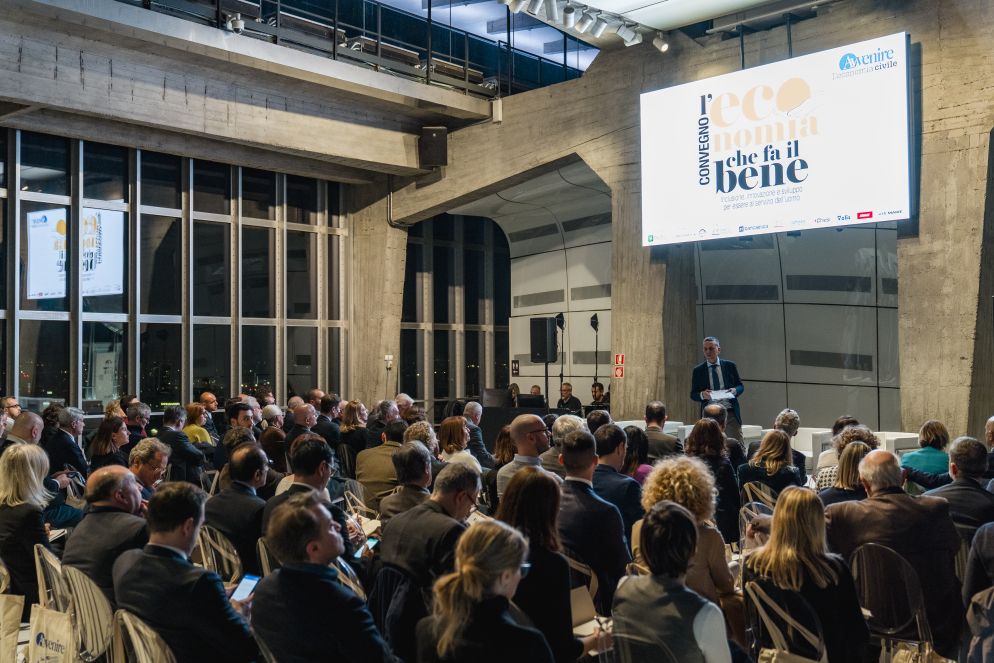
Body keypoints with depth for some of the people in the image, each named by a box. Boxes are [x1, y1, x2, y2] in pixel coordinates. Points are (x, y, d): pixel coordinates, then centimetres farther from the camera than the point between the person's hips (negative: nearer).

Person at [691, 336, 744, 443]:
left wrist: (735, 390, -11)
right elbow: (693, 395, 5)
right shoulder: (698, 370, 3)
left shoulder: (730, 366, 6)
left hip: (731, 412, 1)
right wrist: (702, 395, -17)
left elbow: (741, 386, 12)